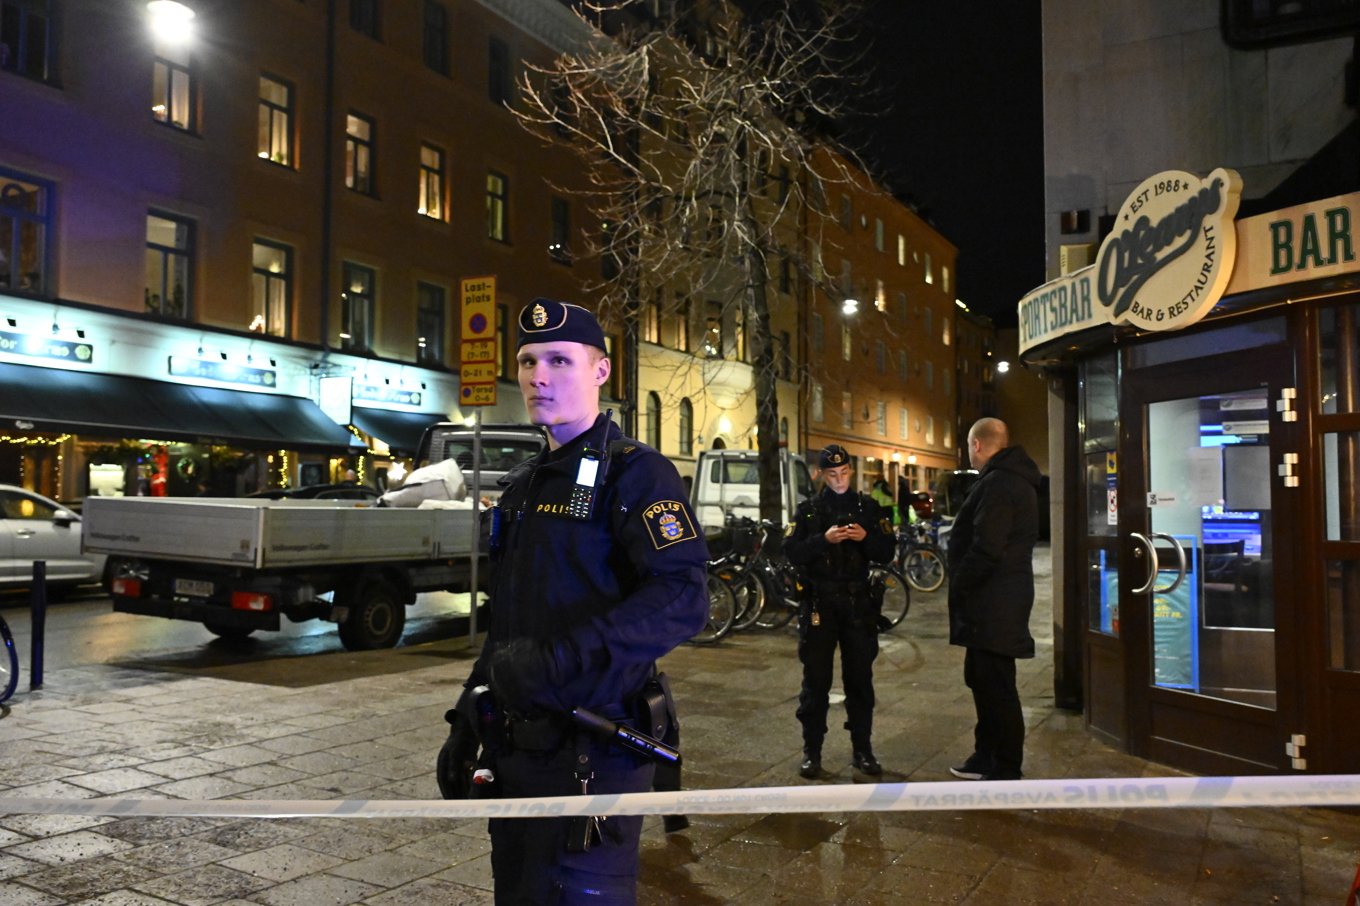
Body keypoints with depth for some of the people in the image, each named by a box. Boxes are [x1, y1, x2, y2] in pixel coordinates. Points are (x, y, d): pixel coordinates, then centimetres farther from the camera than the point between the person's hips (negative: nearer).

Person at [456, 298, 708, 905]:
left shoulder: (635, 473, -11)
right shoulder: (523, 485, 15)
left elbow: (681, 599, -25)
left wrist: (558, 660, -32)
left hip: (591, 755, -8)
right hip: (517, 742, 8)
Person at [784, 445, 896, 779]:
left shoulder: (868, 508, 9)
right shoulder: (808, 510, 5)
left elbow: (886, 553, 5)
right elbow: (792, 553, -5)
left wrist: (866, 538, -14)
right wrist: (823, 540, -19)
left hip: (858, 603, 1)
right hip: (819, 602, -1)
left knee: (860, 678, 6)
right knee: (816, 679, 2)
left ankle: (862, 748, 18)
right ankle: (812, 751, 11)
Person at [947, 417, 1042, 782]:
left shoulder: (996, 484, -18)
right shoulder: (1016, 479, 16)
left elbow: (985, 550, -26)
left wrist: (959, 587, -13)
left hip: (992, 603, -11)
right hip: (998, 600, 11)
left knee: (996, 686, -2)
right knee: (982, 679, 19)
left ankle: (1005, 773, 7)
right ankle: (987, 756, 31)